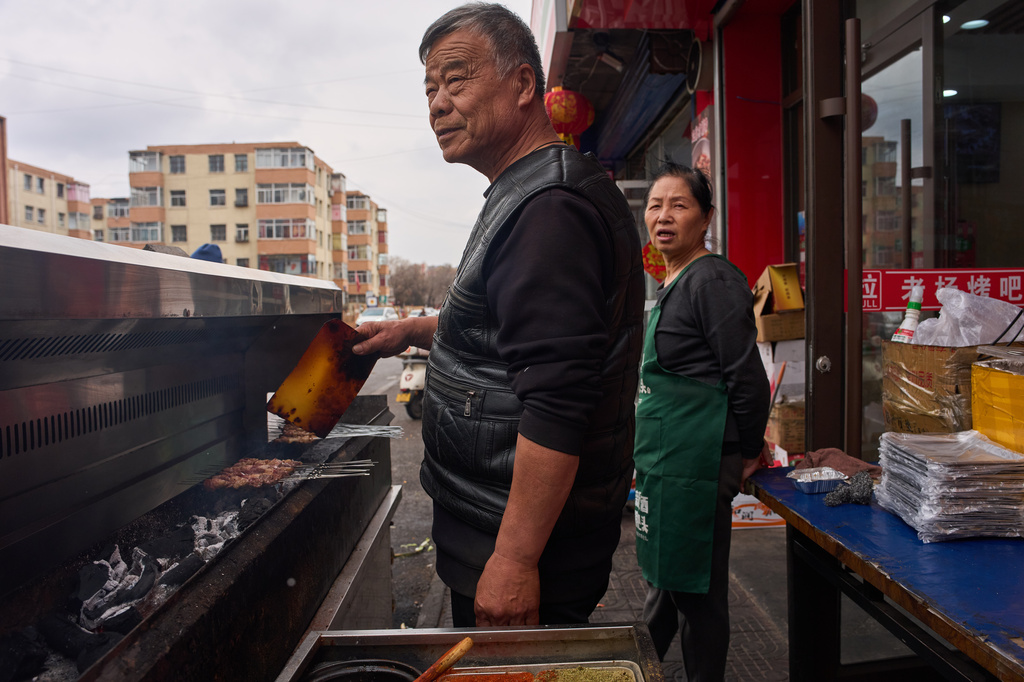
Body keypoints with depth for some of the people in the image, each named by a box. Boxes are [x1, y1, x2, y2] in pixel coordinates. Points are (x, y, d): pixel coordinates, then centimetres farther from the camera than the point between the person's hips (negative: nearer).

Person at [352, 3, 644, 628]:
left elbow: (556, 403, -30)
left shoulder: (550, 206, -23)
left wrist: (515, 560, -27)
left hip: (520, 543, -10)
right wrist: (417, 331, 17)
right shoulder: (526, 195, 13)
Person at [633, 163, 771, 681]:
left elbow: (747, 376, -18)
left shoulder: (713, 280, -16)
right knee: (663, 580, 24)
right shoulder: (671, 284, 14)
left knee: (695, 593, 5)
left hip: (695, 463, -10)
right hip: (662, 460, 10)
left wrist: (749, 451, -7)